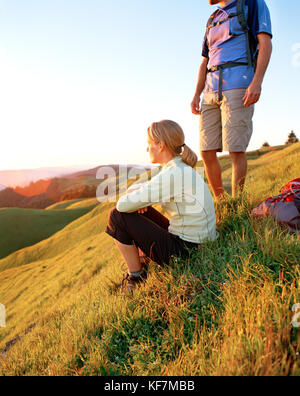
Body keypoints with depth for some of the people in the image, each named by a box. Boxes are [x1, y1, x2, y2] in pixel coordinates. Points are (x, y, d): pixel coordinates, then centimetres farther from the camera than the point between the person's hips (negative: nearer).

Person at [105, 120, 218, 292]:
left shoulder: (172, 175, -24)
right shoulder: (180, 168, 7)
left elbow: (123, 204, -21)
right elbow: (134, 188, 17)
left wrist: (134, 199, 2)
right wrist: (136, 194, -6)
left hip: (186, 251, -9)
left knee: (117, 215, -6)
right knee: (142, 210, 18)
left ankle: (136, 277, 9)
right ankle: (141, 261, 25)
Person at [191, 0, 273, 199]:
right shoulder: (212, 20, 28)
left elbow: (265, 44, -2)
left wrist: (257, 82, -16)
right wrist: (197, 94, 12)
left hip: (238, 86, -6)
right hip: (211, 91, 6)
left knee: (236, 150, -12)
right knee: (207, 151, -2)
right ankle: (220, 202, 8)